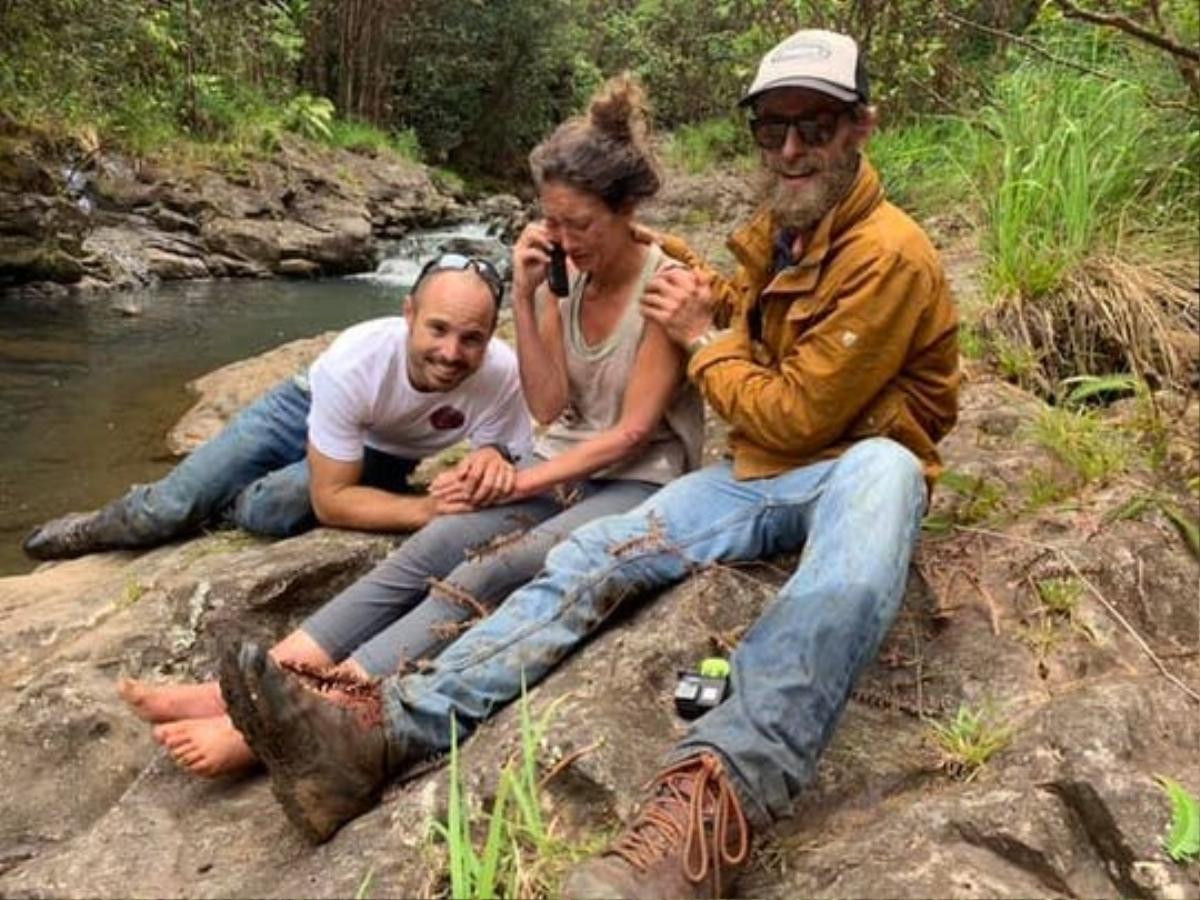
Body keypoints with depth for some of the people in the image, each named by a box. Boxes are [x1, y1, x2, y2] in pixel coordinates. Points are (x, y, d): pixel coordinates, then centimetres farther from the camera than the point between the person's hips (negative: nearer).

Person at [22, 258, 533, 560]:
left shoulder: (502, 376, -35)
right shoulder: (353, 362, -38)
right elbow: (333, 499, -31)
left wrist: (493, 459, -45)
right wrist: (430, 509, -43)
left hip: (381, 457, 1)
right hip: (308, 410, 0)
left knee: (274, 508, -28)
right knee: (169, 508, -1)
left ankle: (216, 508, 10)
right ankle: (99, 528, 37)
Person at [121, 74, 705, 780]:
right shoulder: (563, 277, 6)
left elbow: (632, 432, -14)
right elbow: (550, 409, 0)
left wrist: (518, 485, -14)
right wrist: (524, 296, -10)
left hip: (640, 484, -6)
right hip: (562, 470, 6)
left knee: (493, 570, -31)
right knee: (434, 547, -21)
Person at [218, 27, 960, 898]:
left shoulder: (889, 253, -16)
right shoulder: (775, 231, 12)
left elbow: (798, 415, -18)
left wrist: (702, 341, -6)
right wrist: (705, 293, 8)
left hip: (854, 470, -7)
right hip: (762, 472, 7)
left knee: (881, 473, -44)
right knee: (599, 554, -14)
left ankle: (717, 796, -64)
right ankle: (385, 733, -27)